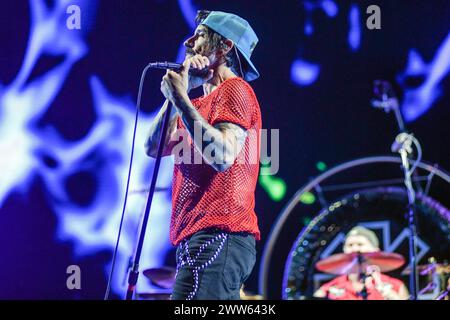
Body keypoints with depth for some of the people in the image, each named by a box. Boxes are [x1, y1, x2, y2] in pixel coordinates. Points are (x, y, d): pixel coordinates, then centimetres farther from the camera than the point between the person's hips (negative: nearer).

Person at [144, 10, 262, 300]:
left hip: (218, 235, -10)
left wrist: (181, 98, -11)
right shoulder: (201, 102, 25)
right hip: (198, 239, 10)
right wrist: (176, 93, 10)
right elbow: (154, 147, 16)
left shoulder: (235, 89, -2)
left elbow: (223, 156, -18)